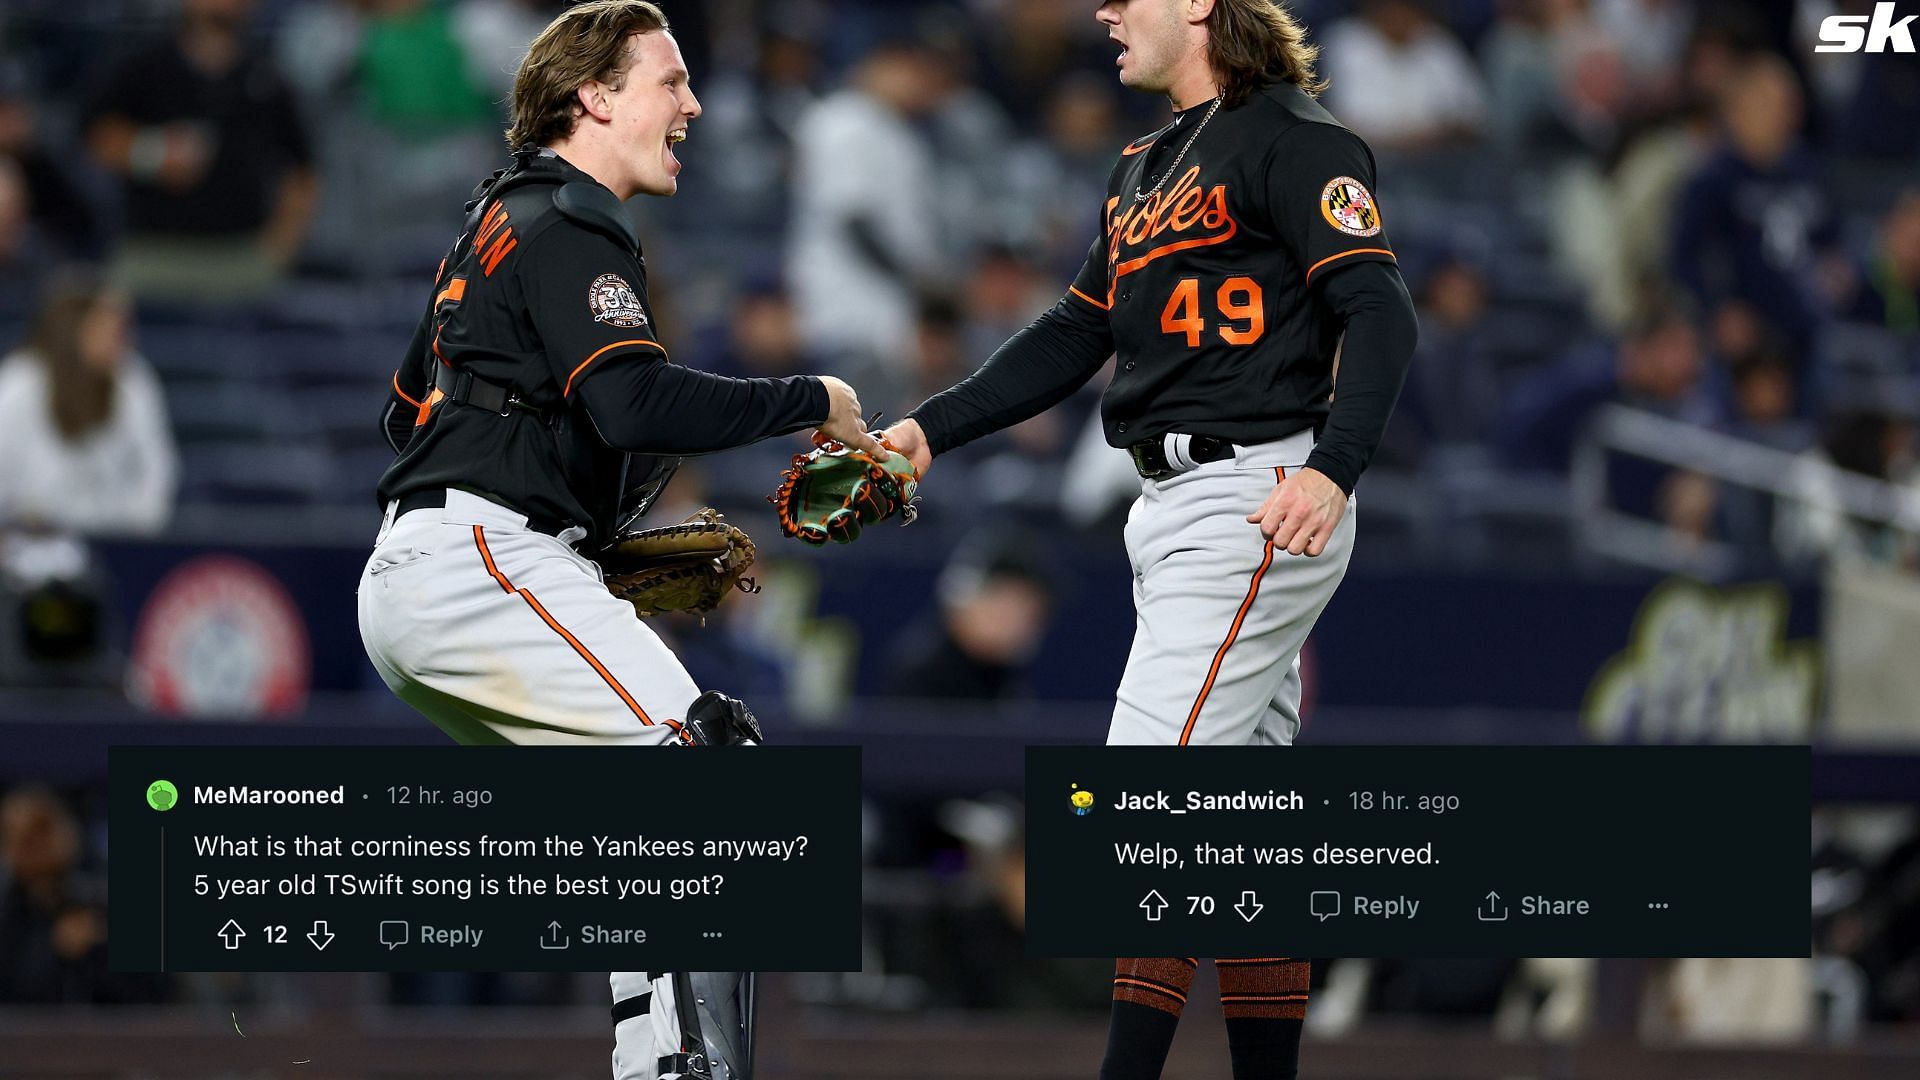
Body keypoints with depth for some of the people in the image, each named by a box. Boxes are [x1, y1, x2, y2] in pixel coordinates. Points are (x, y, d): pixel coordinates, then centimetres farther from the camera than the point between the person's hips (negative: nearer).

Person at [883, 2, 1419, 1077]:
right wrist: (930, 430, 15)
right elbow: (1075, 336, 24)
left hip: (1257, 501, -9)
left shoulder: (1295, 140, -9)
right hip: (1172, 507, 9)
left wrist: (1333, 467, -31)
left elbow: (1380, 313, -18)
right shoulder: (1148, 167, 20)